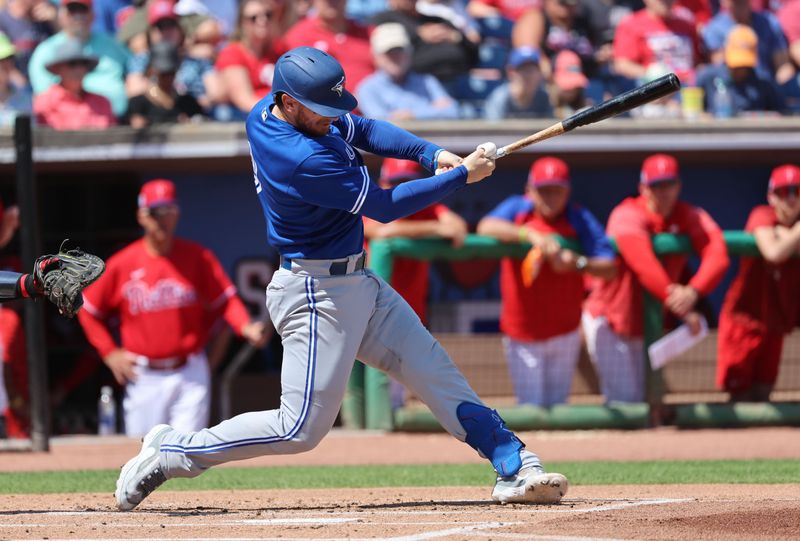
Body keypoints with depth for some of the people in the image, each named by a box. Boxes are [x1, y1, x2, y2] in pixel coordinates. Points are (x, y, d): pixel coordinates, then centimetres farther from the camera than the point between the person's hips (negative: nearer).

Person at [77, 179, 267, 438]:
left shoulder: (198, 258, -1)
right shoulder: (122, 264, -1)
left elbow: (225, 300, -3)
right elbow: (89, 311, 7)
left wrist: (245, 328, -21)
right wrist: (110, 353, 0)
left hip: (190, 376, -1)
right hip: (143, 377, 1)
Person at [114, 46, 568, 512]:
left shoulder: (268, 111, 0)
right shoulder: (304, 161, -29)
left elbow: (364, 130, 11)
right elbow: (384, 206, -20)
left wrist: (432, 154, -5)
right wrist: (462, 176, -13)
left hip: (356, 282, 10)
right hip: (319, 294, -10)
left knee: (433, 369, 7)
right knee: (303, 429, -7)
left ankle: (514, 466, 8)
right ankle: (169, 452, 3)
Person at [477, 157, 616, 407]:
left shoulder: (580, 219, -5)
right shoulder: (516, 209, -5)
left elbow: (609, 266, -10)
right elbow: (486, 227, -27)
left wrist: (578, 263, -29)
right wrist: (531, 235, -38)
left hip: (565, 333, 1)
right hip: (522, 335, -1)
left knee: (557, 405, 10)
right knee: (531, 408, 0)